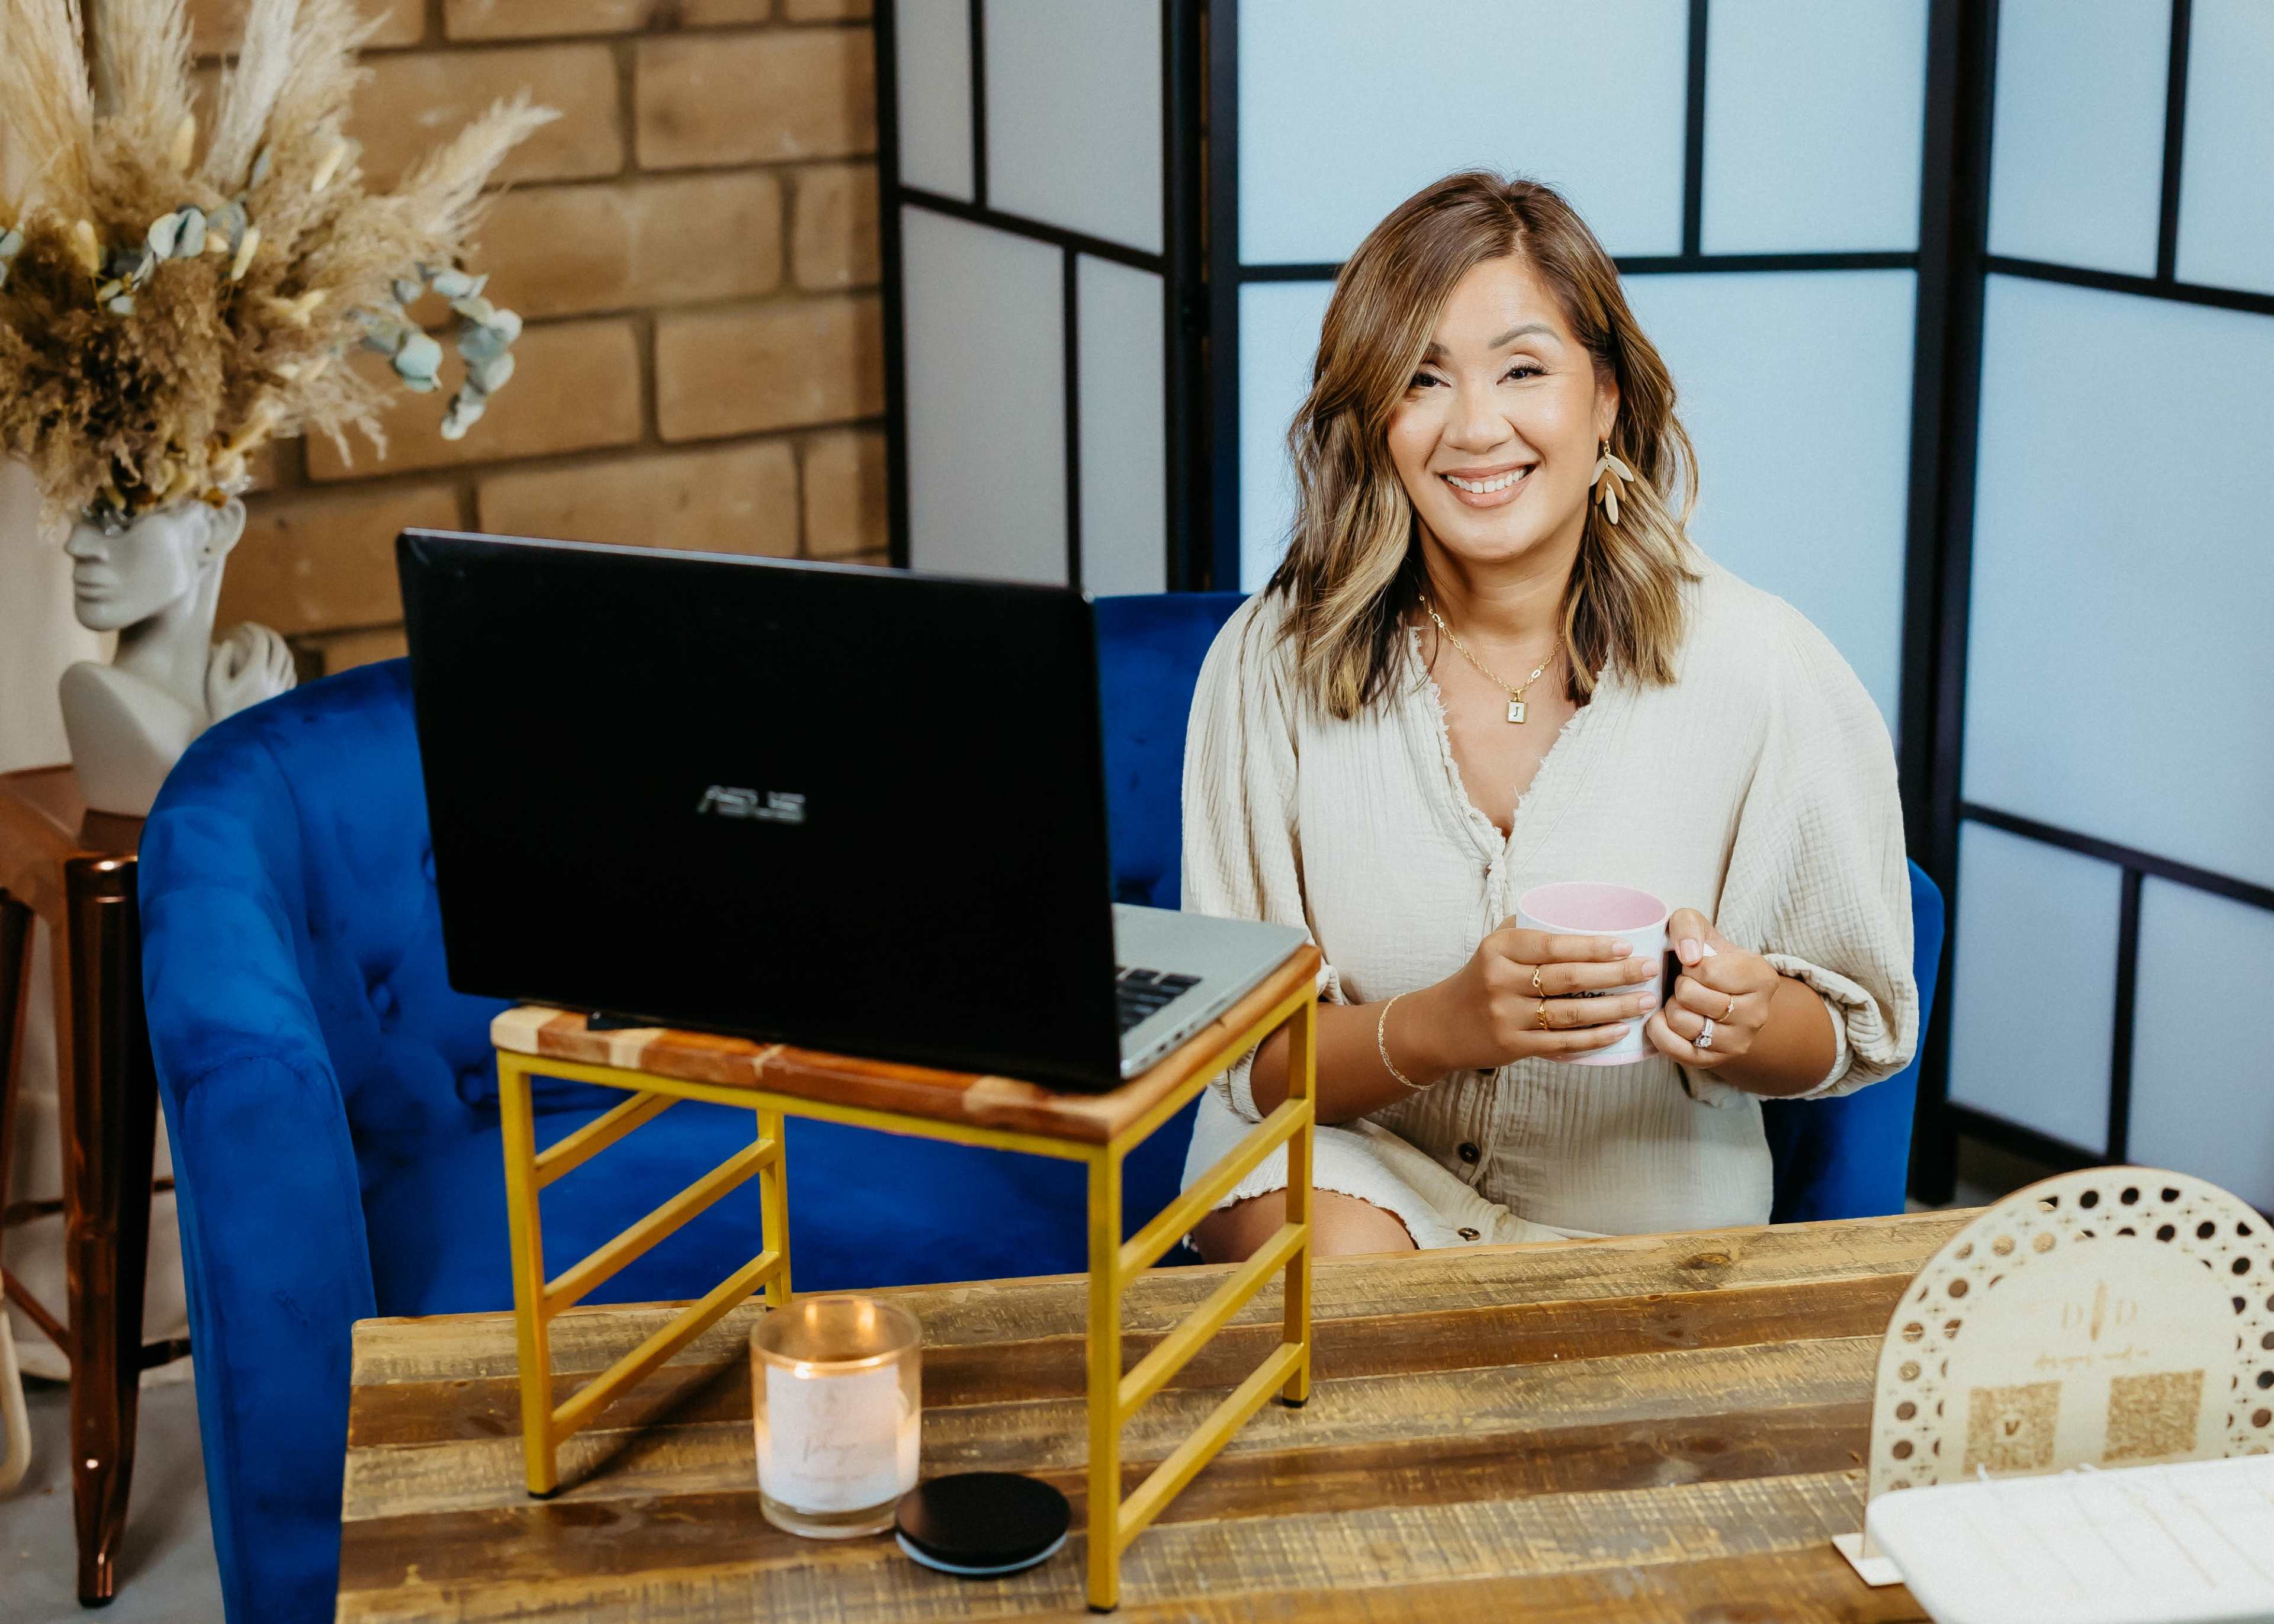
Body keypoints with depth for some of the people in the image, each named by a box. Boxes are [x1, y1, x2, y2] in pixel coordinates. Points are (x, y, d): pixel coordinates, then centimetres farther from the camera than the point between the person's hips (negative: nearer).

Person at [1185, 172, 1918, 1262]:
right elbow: (1246, 1058, -9)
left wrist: (1746, 1023, -24)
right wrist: (1443, 1025, -30)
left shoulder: (1761, 671, -13)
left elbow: (1864, 1026, 1)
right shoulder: (1273, 663, -11)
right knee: (1343, 1266, -33)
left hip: (1638, 1227, 1)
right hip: (1346, 1154, 0)